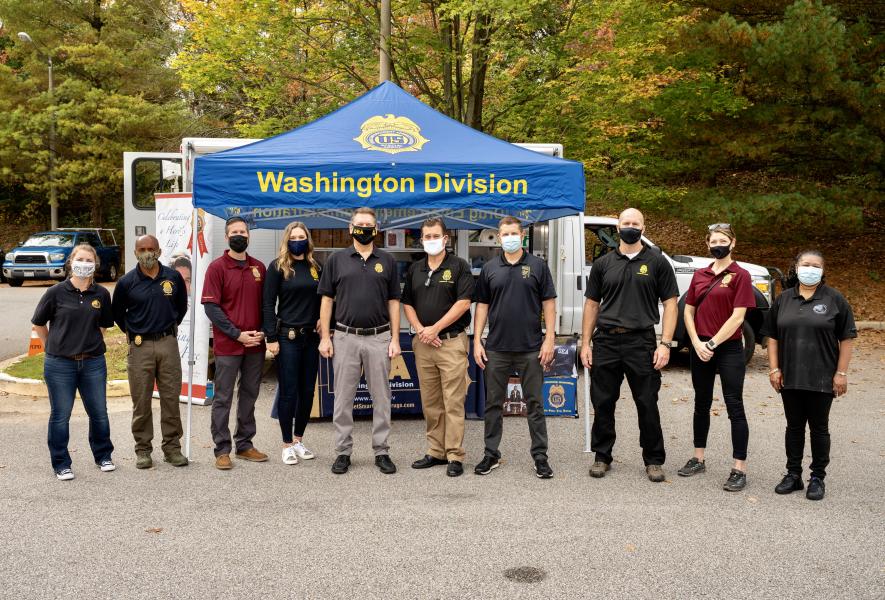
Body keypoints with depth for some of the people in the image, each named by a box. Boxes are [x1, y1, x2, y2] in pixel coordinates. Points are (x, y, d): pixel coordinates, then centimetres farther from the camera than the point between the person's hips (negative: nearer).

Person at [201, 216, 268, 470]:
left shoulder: (259, 268, 10)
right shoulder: (217, 267, -4)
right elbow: (211, 307, -9)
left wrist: (262, 332, -2)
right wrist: (238, 334, -14)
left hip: (255, 345, 5)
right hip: (227, 346, -5)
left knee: (249, 396, 13)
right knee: (223, 398, 2)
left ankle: (245, 444, 24)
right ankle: (222, 450, 10)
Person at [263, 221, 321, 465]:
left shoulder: (315, 267, 11)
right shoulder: (277, 267, -3)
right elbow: (269, 303, -6)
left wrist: (323, 321, 2)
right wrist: (271, 338, -11)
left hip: (311, 337, 5)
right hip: (287, 336, -5)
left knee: (307, 391, 9)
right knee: (289, 392, -1)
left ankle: (298, 440, 24)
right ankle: (287, 444, 11)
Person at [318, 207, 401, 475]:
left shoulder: (387, 261, 7)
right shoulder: (336, 259, 5)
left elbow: (393, 302, 8)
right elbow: (326, 300, 5)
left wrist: (395, 339, 1)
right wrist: (325, 337, -2)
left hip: (379, 338, 1)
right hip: (345, 337, 0)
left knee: (381, 398, 5)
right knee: (343, 398, 5)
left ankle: (381, 451, 15)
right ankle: (343, 451, 15)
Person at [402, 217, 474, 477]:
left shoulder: (459, 266, -1)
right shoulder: (415, 269, 14)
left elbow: (464, 302, -10)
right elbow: (407, 303, 14)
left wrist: (435, 329, -12)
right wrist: (420, 329, -4)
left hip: (451, 341, -5)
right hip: (422, 342, 5)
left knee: (453, 402, -5)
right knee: (430, 402, 10)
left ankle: (455, 456, 0)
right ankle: (436, 452, 19)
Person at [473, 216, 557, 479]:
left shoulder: (537, 266, 2)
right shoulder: (489, 269, 7)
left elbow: (548, 304, 1)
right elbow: (482, 306, 9)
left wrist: (549, 339, -7)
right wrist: (477, 342, 2)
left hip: (531, 349, -2)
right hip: (496, 348, 2)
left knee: (534, 403, 4)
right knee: (493, 403, 8)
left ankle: (540, 456, 13)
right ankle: (491, 454, 19)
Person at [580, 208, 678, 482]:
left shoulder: (657, 262, 4)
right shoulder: (603, 264, 10)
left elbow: (670, 304, 1)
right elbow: (591, 305, 12)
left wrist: (665, 344, -8)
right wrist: (586, 343, 5)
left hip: (641, 341, -2)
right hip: (605, 342, 2)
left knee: (647, 405, 3)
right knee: (603, 403, 7)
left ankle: (654, 460, 16)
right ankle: (602, 457, 20)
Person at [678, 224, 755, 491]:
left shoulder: (740, 275, -6)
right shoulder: (699, 275, 9)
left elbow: (737, 317, -12)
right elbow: (689, 311, 10)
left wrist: (712, 343, -14)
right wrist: (697, 343, -4)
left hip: (729, 349, -5)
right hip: (700, 348, 5)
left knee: (734, 407, -2)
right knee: (702, 404, 14)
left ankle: (739, 469, 2)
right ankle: (698, 459, 26)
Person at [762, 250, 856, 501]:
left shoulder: (835, 300, -2)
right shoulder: (784, 299, 7)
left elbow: (847, 339, -3)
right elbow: (773, 336, 9)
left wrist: (841, 373, -8)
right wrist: (774, 369, 1)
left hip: (822, 379, -3)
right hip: (790, 377, 3)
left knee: (819, 428, 6)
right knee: (794, 426, 11)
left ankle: (818, 478, 17)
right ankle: (793, 474, 21)